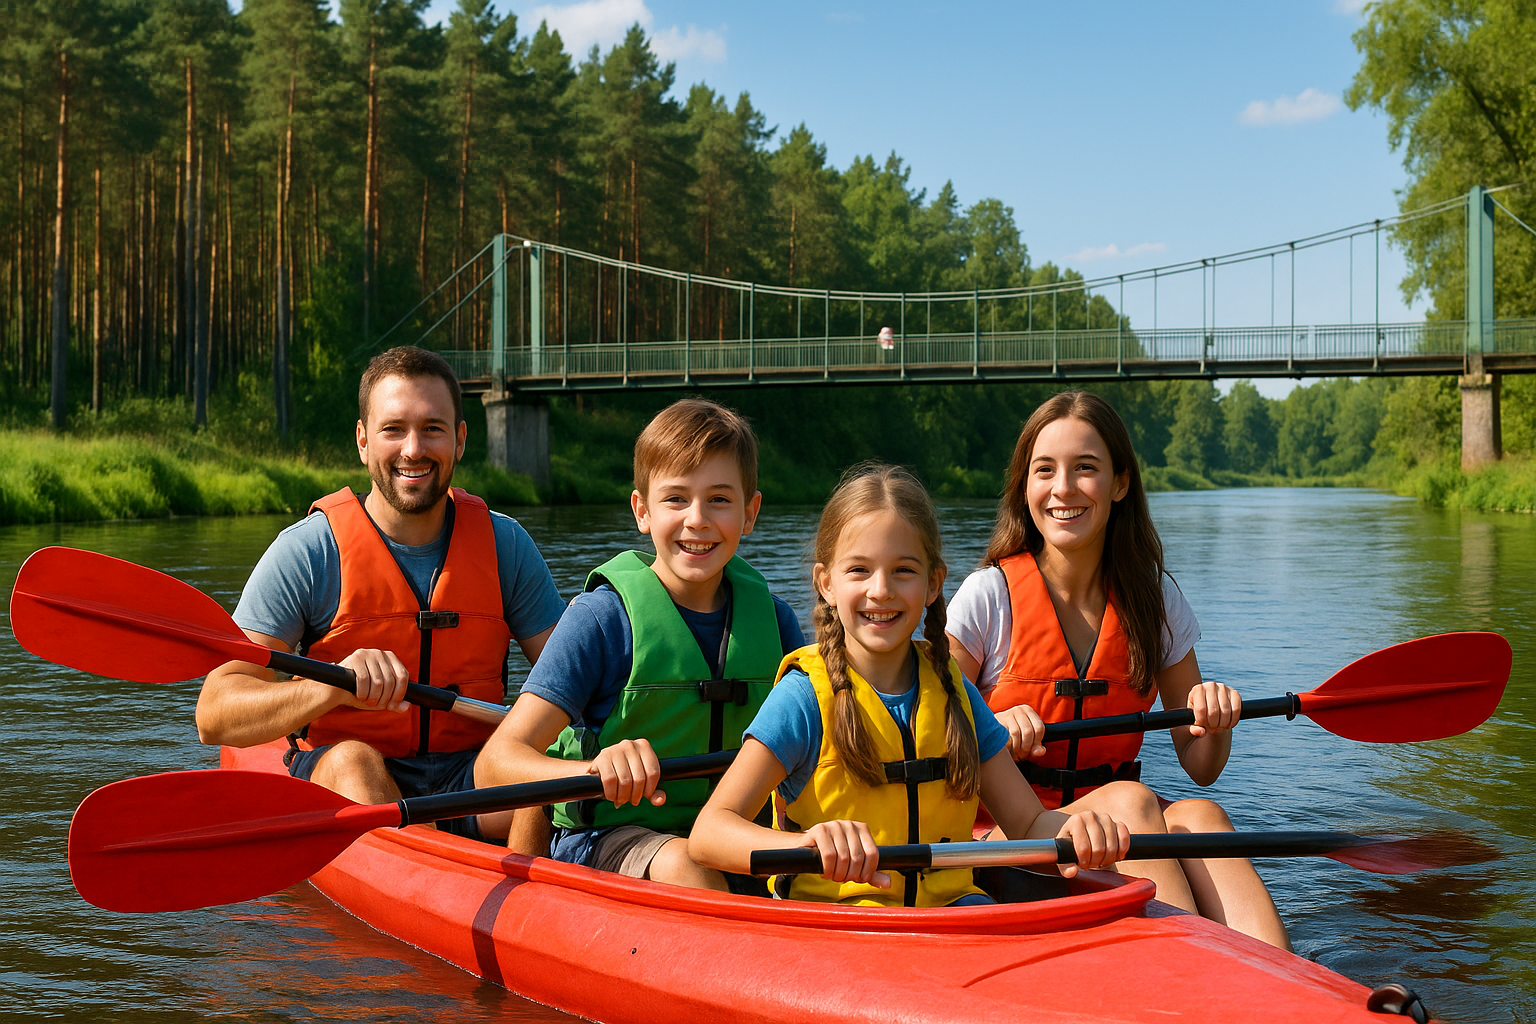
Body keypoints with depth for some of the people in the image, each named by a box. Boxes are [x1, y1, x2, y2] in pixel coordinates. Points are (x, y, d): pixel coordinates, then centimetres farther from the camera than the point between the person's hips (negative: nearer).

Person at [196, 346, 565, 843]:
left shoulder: (504, 545, 4)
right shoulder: (308, 551, -7)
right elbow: (213, 716, -12)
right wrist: (333, 686, -31)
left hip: (469, 779, 2)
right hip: (342, 784, -2)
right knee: (351, 762, -36)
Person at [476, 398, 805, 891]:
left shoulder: (772, 617, 4)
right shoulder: (603, 616, -11)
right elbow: (496, 762, -18)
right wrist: (598, 771, -37)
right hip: (602, 842, -3)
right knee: (681, 865, -34)